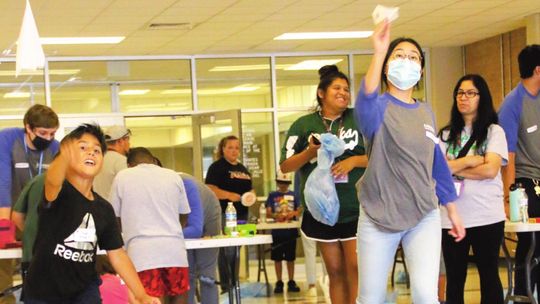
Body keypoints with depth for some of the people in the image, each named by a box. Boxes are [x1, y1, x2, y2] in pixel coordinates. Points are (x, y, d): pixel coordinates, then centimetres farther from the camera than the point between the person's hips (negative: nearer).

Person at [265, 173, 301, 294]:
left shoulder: (293, 195, 7)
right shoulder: (272, 195, 5)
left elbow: (299, 210, 1)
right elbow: (268, 213, -2)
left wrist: (293, 214, -21)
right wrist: (275, 216, -22)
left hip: (291, 231, 0)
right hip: (277, 232, 0)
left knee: (290, 258, 6)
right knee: (277, 258, 4)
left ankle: (291, 282, 14)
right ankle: (279, 283, 12)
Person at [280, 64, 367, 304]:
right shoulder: (304, 125, 3)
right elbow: (285, 167, 3)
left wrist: (354, 160, -14)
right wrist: (310, 152, -14)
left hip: (356, 209, -1)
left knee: (356, 270, -7)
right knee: (335, 272, 8)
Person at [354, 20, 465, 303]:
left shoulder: (426, 112, 9)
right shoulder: (380, 107, -7)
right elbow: (365, 104, -33)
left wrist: (452, 211, 17)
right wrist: (379, 52, -46)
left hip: (424, 216, 3)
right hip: (378, 217, -3)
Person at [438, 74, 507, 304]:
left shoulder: (494, 131, 1)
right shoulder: (446, 134, 9)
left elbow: (490, 170, -12)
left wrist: (454, 168, -6)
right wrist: (469, 160, -9)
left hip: (487, 216, -3)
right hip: (451, 216, 3)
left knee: (489, 276, 6)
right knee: (455, 278, 8)